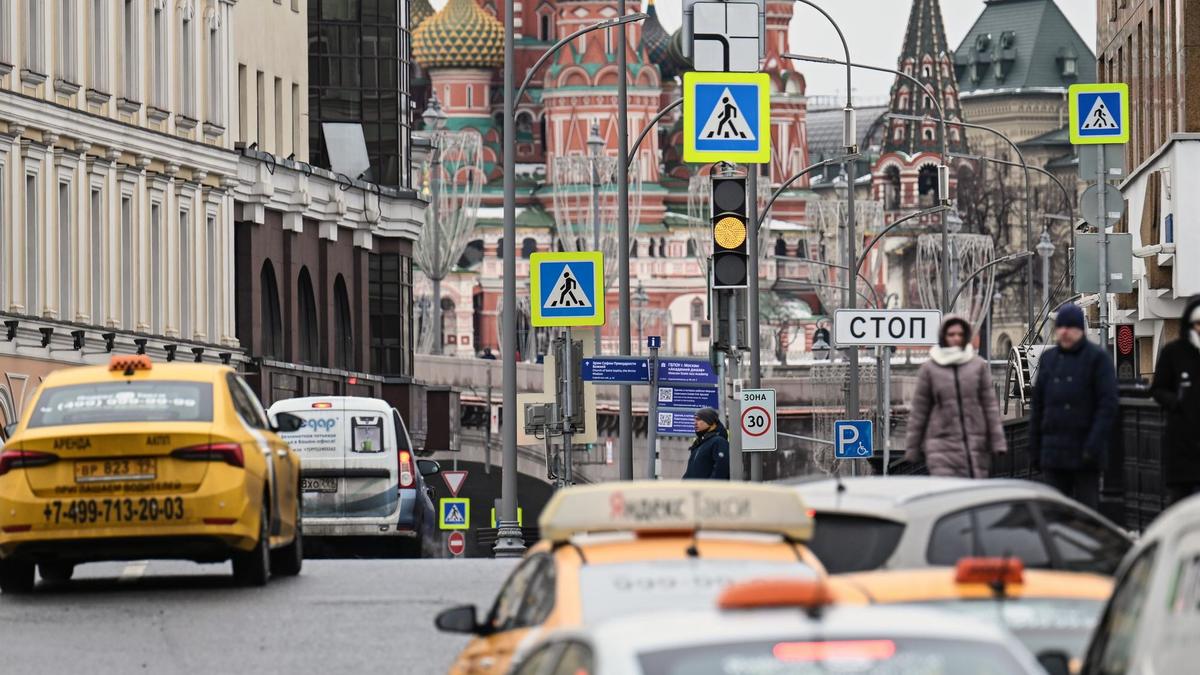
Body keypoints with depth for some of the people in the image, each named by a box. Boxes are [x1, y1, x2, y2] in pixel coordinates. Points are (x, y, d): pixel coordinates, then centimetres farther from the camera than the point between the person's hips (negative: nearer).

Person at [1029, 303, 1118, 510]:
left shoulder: (1098, 358, -2)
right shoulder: (1048, 359, 14)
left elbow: (1108, 405, -8)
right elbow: (1038, 405, 16)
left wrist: (1094, 445, -16)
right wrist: (1035, 448, 11)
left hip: (1084, 453, -5)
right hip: (1054, 450, 5)